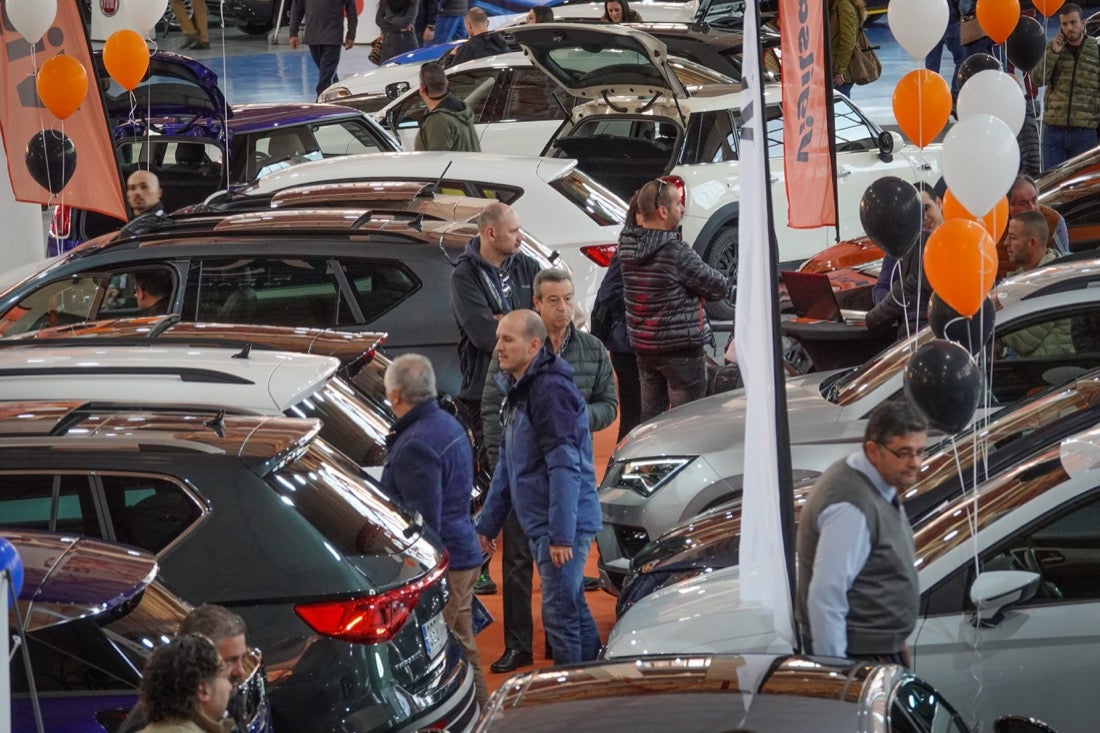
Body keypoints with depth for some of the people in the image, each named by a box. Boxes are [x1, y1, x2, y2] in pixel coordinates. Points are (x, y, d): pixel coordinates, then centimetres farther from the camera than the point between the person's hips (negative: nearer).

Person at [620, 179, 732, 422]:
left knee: (650, 419, 13)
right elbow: (716, 287, -12)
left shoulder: (627, 247, 2)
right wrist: (729, 288, 12)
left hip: (643, 346, 7)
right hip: (681, 347, -7)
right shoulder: (675, 252, -20)